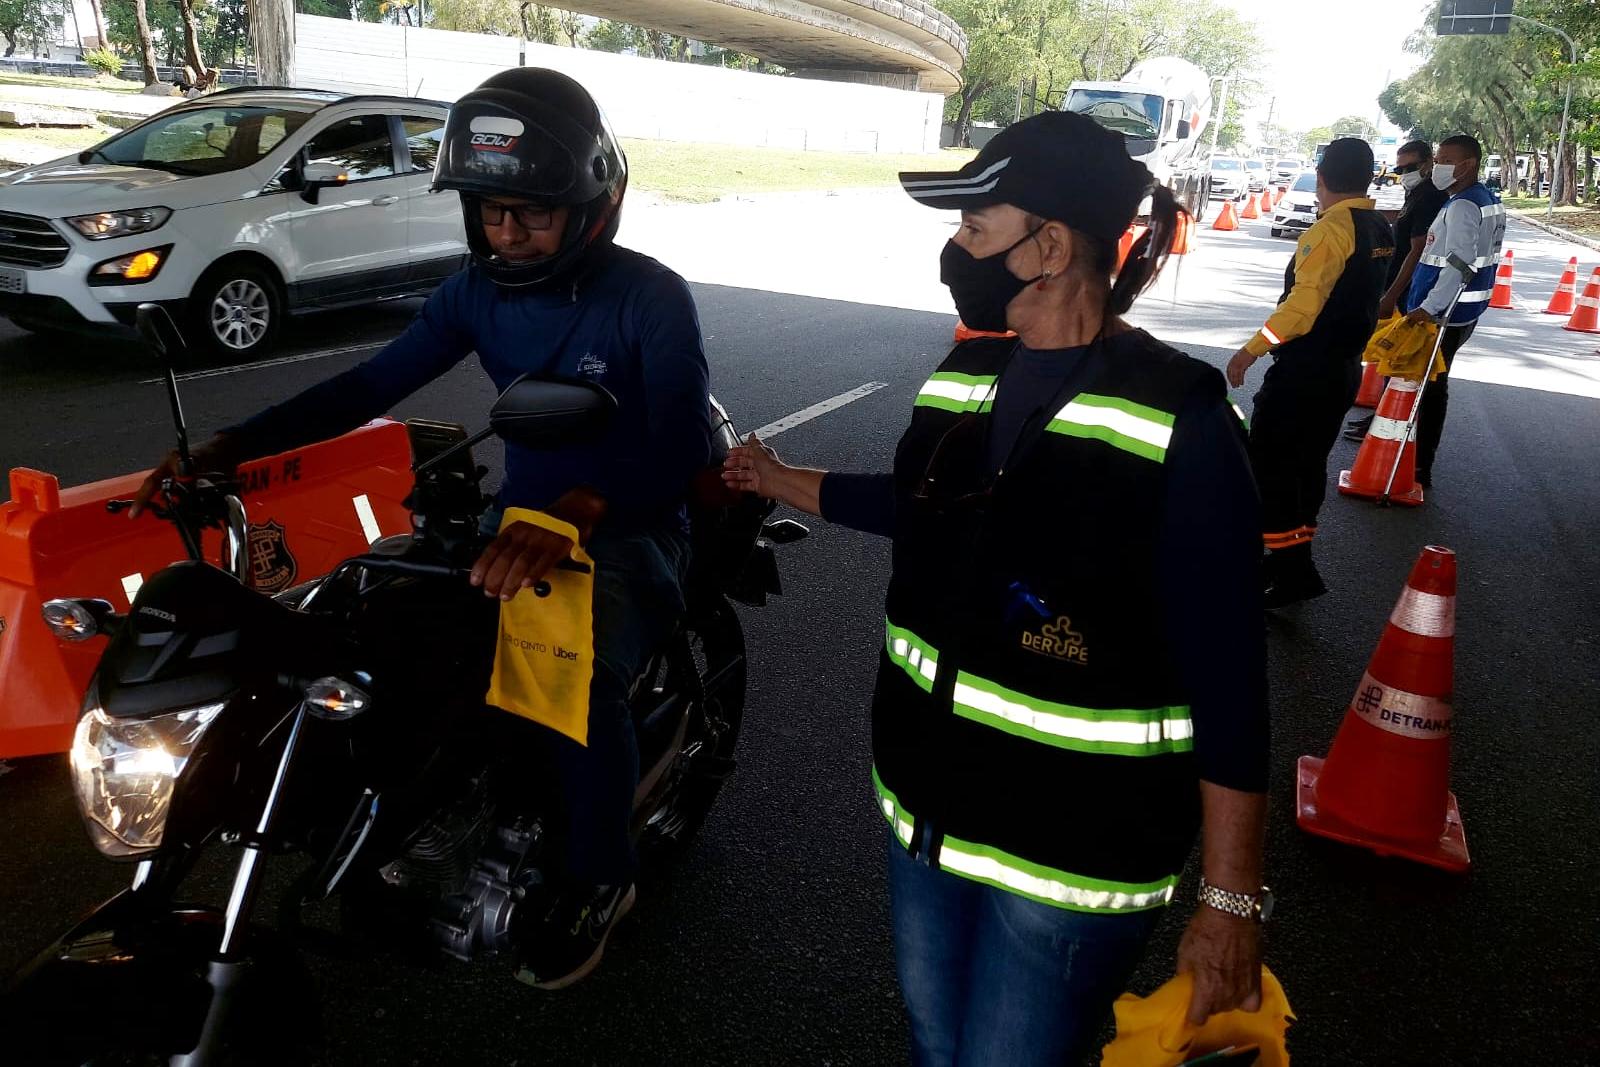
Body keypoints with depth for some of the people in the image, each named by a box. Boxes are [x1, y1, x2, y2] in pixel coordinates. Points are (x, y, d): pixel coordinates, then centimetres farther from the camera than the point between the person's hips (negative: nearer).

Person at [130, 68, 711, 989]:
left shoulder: (652, 299, -18)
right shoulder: (480, 291, 1)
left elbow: (681, 448, -29)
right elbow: (374, 385, 0)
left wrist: (573, 516, -48)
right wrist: (229, 447, -13)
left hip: (628, 528, -6)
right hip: (522, 518, 7)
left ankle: (601, 880, -5)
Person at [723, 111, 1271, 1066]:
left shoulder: (1179, 422, -21)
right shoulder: (965, 373, 0)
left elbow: (1227, 679, -19)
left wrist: (1230, 900, -17)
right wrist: (782, 481, 27)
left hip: (1077, 852, -7)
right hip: (926, 807, 7)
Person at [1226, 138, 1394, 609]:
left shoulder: (1331, 229, -18)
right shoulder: (1381, 231, 9)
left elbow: (1302, 305, -24)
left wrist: (1251, 350, -19)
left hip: (1303, 373, -9)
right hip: (1345, 370, 9)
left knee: (1270, 465, -3)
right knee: (1309, 462, 17)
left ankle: (1293, 569, -3)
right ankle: (1292, 559, 27)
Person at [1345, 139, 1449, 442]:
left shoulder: (1429, 198, -17)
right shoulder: (1417, 194, 15)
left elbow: (1417, 252, -22)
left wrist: (1391, 296, -24)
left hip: (1408, 295, -10)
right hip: (1402, 292, 10)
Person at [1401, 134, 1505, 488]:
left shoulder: (1462, 206, -18)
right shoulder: (1488, 200, 14)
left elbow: (1458, 263, -27)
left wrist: (1429, 308, -27)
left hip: (1441, 316, -10)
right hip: (1461, 313, 10)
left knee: (1427, 389, -5)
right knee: (1432, 388, 17)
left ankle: (1419, 470, 0)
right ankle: (1419, 464, 25)